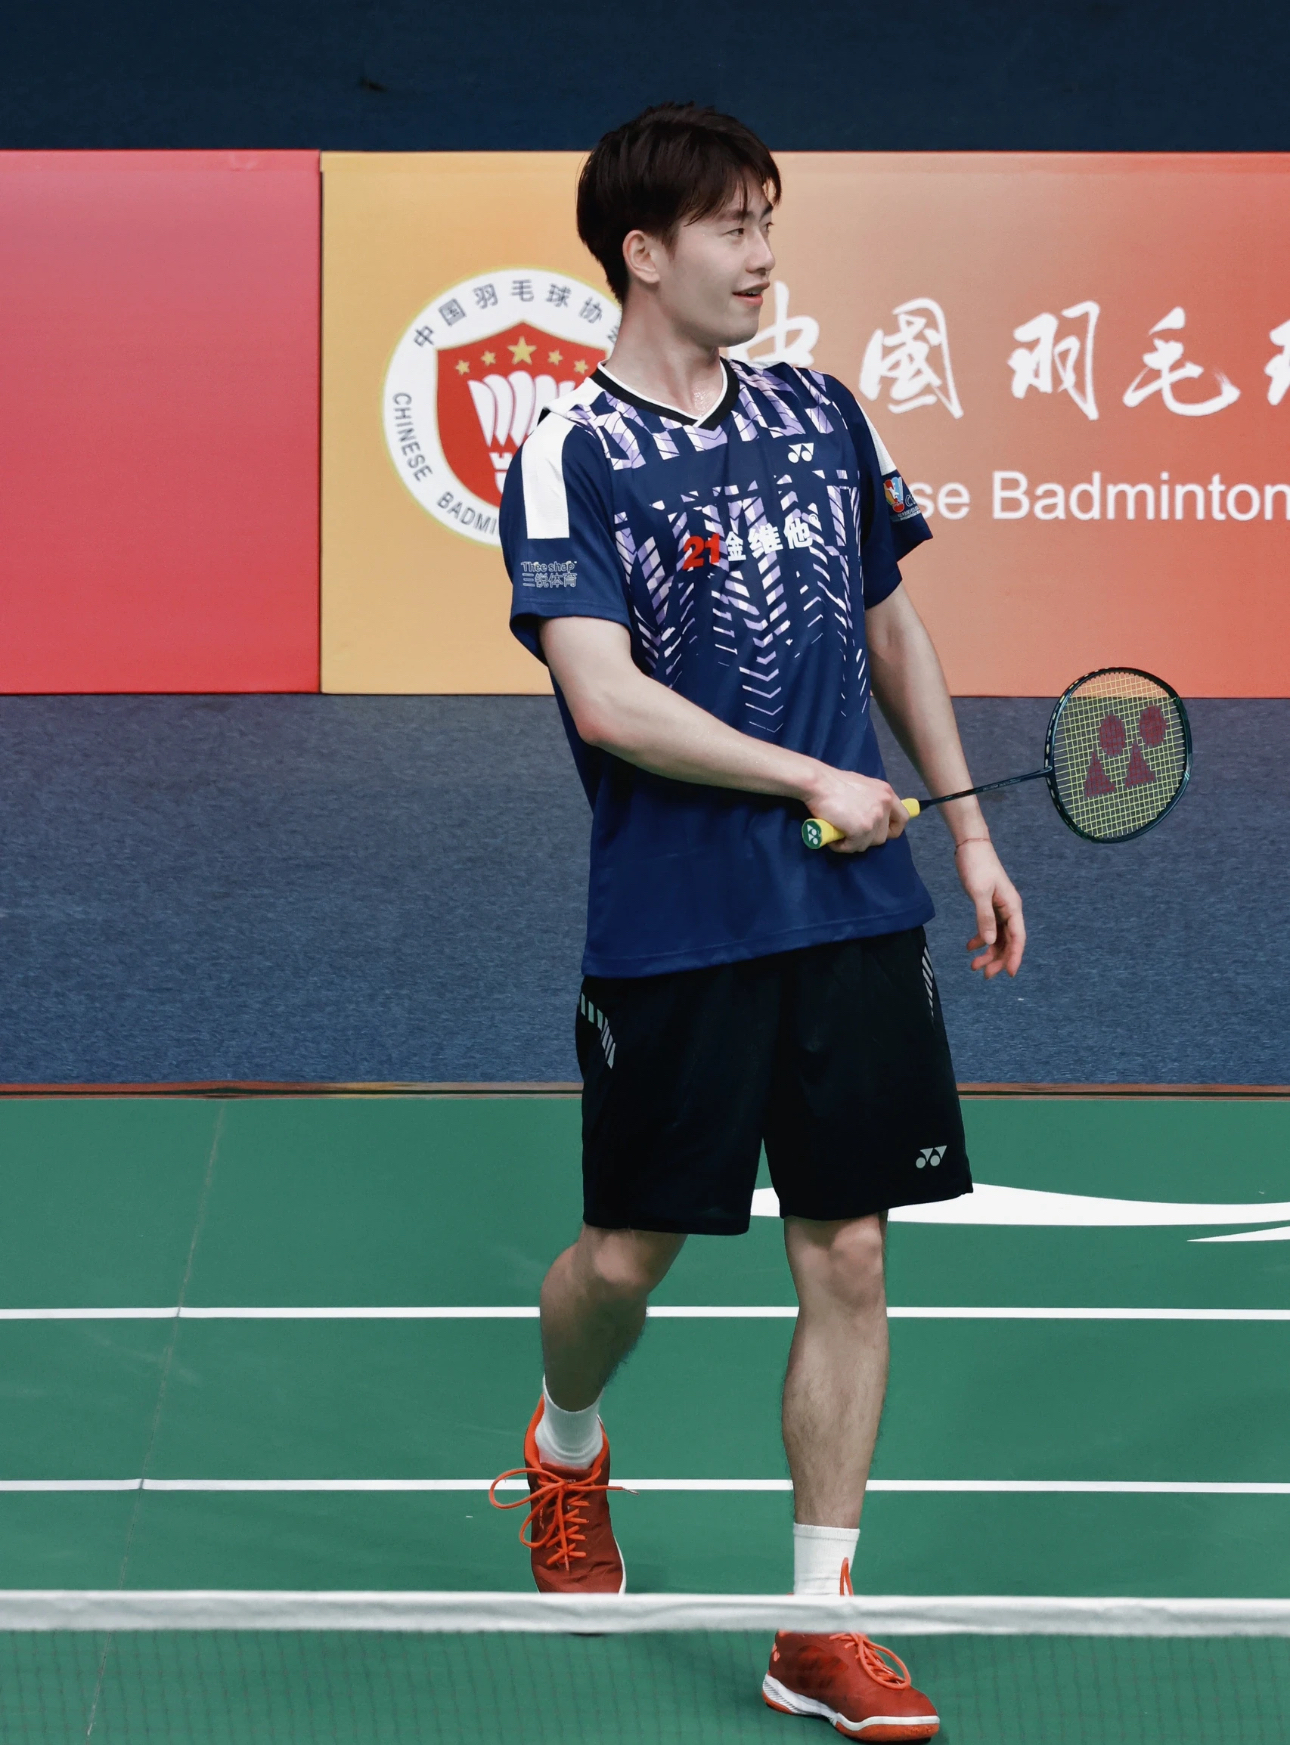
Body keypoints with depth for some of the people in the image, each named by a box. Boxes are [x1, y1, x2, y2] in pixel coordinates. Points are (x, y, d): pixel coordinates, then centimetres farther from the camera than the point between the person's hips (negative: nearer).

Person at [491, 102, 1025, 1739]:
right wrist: (817, 782, -16)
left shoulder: (821, 414, 8)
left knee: (846, 1255, 2)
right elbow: (606, 700, -19)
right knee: (628, 1252, 7)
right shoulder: (568, 458, -9)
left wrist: (967, 824, 17)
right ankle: (566, 1449, 41)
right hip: (672, 931, -4)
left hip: (855, 917, 4)